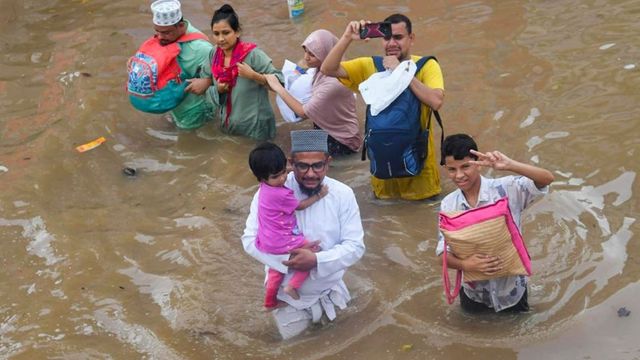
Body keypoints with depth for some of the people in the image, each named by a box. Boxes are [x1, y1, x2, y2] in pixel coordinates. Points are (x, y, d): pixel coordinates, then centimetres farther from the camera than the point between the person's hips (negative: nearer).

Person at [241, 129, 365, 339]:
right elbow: (251, 240, -17)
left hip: (329, 289, 2)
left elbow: (355, 246, -14)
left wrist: (316, 260, -31)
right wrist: (290, 258, -31)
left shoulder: (343, 194, -14)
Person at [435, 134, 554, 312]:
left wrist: (509, 165, -47)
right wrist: (465, 264, -32)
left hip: (510, 287, -2)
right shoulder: (448, 205, -10)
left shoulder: (506, 189, -21)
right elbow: (444, 252, -10)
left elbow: (547, 178, -32)